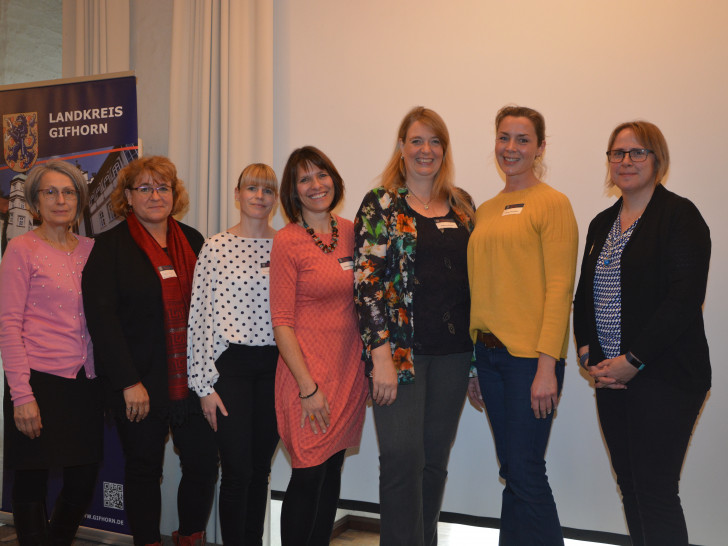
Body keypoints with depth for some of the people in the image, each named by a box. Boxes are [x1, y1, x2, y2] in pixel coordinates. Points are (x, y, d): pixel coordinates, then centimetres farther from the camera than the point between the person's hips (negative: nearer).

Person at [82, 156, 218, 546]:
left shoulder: (193, 241, 10)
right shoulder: (110, 246, -2)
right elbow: (100, 316, -9)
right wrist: (129, 383, -15)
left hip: (192, 381, 4)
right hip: (139, 387, -3)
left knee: (204, 463, 5)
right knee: (144, 470, 9)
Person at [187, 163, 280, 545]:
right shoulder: (215, 247, -2)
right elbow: (200, 317, -3)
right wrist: (204, 384, -6)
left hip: (275, 367, 3)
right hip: (231, 365, -3)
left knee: (261, 468, 12)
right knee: (237, 470, -2)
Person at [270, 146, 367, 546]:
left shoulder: (349, 232, 8)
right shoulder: (287, 242, -8)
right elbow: (282, 323, -10)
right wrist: (308, 386, -14)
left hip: (349, 370, 5)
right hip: (308, 374, -5)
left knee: (332, 472, 13)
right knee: (308, 478, 0)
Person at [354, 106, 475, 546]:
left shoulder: (462, 204, 12)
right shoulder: (381, 204, -2)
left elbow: (474, 277, 14)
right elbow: (367, 281, -8)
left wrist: (478, 353, 11)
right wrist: (381, 354, -15)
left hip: (453, 352, 4)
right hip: (400, 348, -4)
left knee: (436, 459, 12)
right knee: (402, 459, -6)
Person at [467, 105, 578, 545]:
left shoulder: (553, 203, -5)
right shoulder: (485, 211, 14)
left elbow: (560, 289, -11)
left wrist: (547, 367, -17)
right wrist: (474, 366, 12)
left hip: (531, 356, -6)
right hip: (489, 353, 6)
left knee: (526, 472, -2)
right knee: (510, 469, 14)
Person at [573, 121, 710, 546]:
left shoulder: (679, 215, -6)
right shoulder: (602, 224, 15)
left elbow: (686, 297, -15)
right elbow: (585, 295, 17)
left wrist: (634, 360, -16)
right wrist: (588, 354, 2)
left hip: (663, 376, -6)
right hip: (611, 376, 7)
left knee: (655, 490, -6)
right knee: (629, 484, 11)